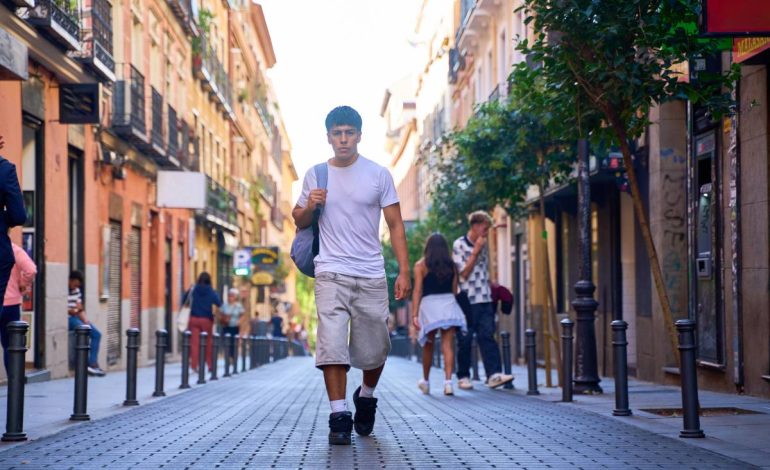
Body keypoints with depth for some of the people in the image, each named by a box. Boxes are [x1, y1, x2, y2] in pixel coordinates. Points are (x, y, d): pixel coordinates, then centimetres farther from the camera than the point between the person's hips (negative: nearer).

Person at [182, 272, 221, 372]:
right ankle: (210, 364, 17)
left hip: (194, 318, 1)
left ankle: (194, 365, -8)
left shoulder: (192, 290, -1)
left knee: (194, 342, -1)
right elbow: (219, 304, -8)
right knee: (208, 342, 11)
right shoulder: (211, 292, -4)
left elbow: (183, 301, 1)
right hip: (206, 319, -1)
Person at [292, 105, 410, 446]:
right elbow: (299, 221, 18)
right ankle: (339, 417, -7)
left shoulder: (378, 174, 4)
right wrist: (309, 206, -6)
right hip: (331, 274, 0)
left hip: (371, 276, 0)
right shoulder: (315, 175, 8)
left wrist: (404, 271, -4)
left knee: (374, 350, 5)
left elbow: (395, 224, 4)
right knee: (331, 345, -12)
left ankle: (366, 396, 34)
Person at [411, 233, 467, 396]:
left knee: (428, 346, 13)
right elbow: (455, 289, 9)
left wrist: (414, 314, -8)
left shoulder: (421, 265, 1)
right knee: (448, 345, -4)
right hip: (449, 303, 1)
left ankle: (425, 381, 27)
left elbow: (417, 291, -5)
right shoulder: (452, 266, 10)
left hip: (429, 304, -1)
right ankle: (448, 381, -18)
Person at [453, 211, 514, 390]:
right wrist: (476, 251, -10)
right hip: (467, 300, -5)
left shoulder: (484, 245, 15)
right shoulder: (459, 245, -3)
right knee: (465, 340, 2)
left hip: (484, 299, 5)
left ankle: (494, 374, -16)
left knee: (487, 336, -6)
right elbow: (464, 273, -8)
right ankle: (463, 376, 11)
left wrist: (493, 285, 16)